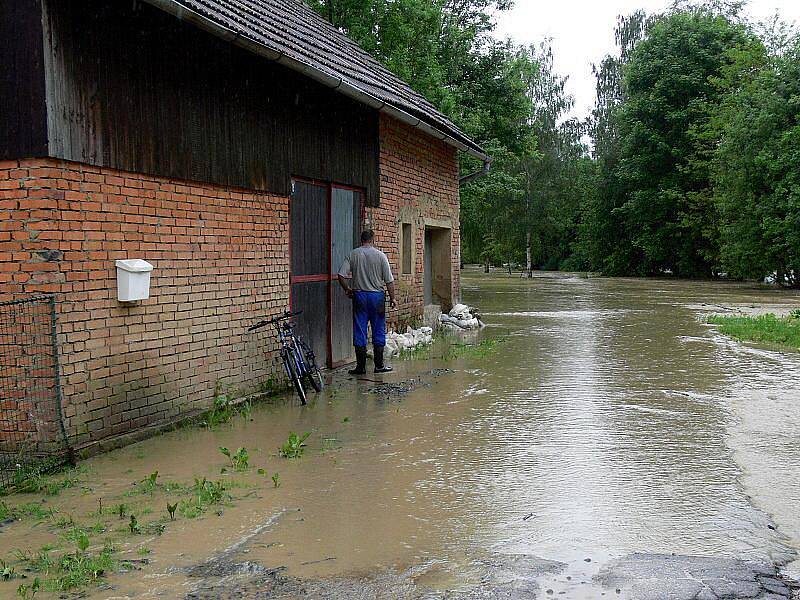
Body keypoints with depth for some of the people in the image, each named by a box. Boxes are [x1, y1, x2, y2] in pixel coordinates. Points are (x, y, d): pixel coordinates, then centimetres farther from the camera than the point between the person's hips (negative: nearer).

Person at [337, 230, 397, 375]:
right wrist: (392, 298, 6)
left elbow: (341, 275, -6)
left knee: (359, 332, 5)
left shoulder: (353, 255, 0)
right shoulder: (380, 255, -3)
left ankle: (361, 366, 7)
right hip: (377, 296, -1)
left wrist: (347, 290, 10)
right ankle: (379, 365, 11)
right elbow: (389, 280, -4)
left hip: (359, 296, 1)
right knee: (379, 331, 8)